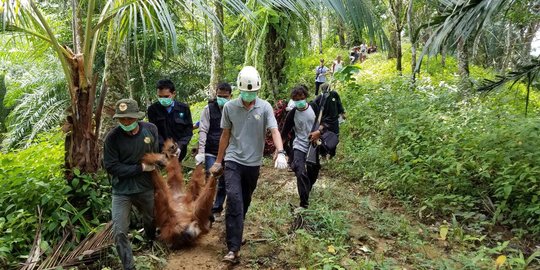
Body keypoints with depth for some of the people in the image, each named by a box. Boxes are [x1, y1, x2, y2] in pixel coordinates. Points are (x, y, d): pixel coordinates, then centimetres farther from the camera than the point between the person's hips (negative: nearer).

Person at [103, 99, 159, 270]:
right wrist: (140, 168, -18)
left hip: (146, 188, 3)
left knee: (151, 221, 24)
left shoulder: (151, 129, -11)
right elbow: (111, 167, -17)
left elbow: (160, 152, 8)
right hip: (122, 191, -2)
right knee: (119, 232, -4)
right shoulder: (113, 137, -18)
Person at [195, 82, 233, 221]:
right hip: (211, 153, -2)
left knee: (224, 184, 11)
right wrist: (201, 152, -15)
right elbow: (203, 131, -7)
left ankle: (217, 209, 26)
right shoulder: (209, 109, -3)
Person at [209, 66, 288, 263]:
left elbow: (274, 130, -17)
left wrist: (280, 152, -35)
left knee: (245, 202, 15)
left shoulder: (265, 107, -6)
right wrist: (218, 161, 9)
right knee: (234, 200, -16)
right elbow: (225, 135, 6)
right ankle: (233, 248, -15)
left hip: (253, 163, 2)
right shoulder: (229, 107, -3)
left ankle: (234, 233, 39)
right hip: (233, 160, -1)